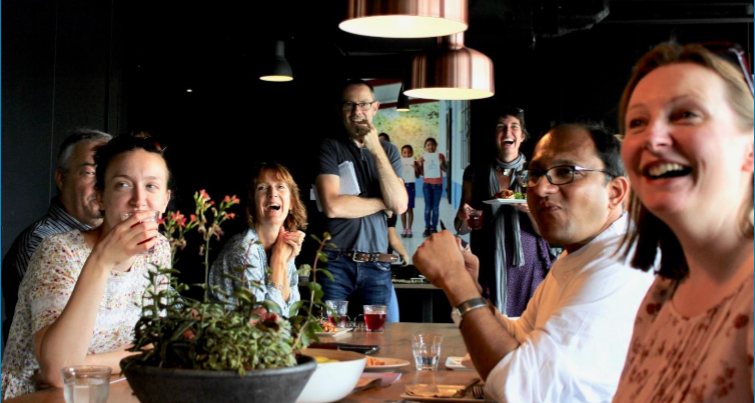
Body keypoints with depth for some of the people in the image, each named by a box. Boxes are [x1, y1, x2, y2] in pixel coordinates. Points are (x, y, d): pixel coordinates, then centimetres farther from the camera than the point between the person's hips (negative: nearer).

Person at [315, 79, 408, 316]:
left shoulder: (388, 151, 13)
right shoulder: (330, 148, 2)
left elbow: (399, 206, -3)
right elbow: (333, 206, -12)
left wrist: (377, 151, -6)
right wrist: (382, 203, -1)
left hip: (377, 266, 3)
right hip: (336, 263, -3)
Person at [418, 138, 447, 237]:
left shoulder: (440, 156, 1)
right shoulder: (423, 157, 3)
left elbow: (445, 169, -5)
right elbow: (422, 173, 2)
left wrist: (441, 163, -23)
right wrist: (420, 164, -13)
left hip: (438, 184, 0)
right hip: (427, 184, 0)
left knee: (435, 207, 0)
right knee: (428, 207, -1)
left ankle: (434, 228, 3)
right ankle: (427, 228, 0)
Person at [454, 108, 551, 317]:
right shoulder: (476, 172, 6)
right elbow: (462, 228, 10)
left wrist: (531, 210, -18)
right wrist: (463, 217, -11)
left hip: (527, 266, 0)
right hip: (489, 266, 0)